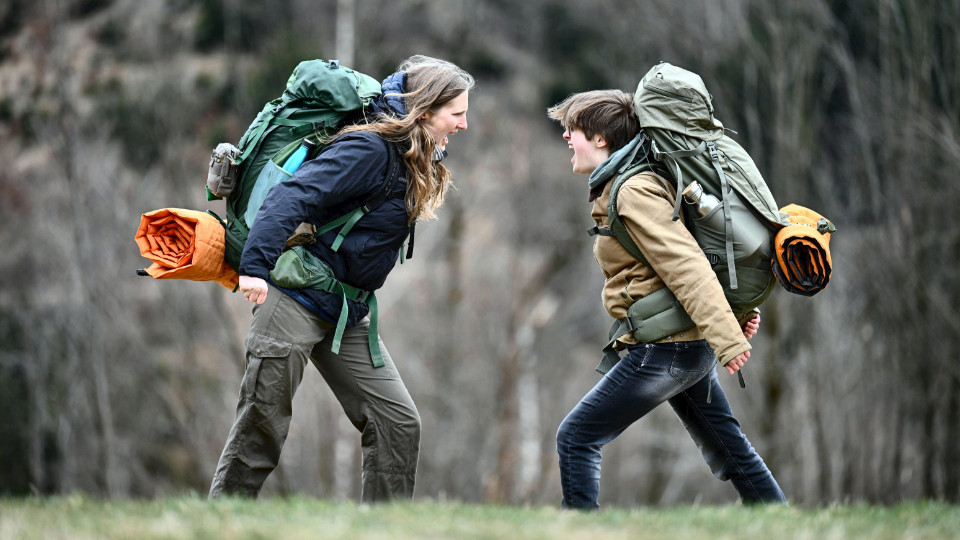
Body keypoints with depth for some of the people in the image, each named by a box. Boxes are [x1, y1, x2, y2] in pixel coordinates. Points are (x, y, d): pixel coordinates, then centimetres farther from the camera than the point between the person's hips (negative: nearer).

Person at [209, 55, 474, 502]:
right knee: (260, 429, -2)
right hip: (297, 301, -9)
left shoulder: (411, 162, 10)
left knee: (397, 422, 1)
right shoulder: (370, 149, -18)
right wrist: (256, 266, -36)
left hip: (347, 314, 9)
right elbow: (293, 196, -28)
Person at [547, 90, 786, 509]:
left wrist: (726, 337, -29)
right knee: (727, 448, 15)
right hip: (691, 348, 10)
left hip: (663, 349, -10)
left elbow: (686, 267, -25)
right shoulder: (620, 188, 14)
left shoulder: (633, 193, -17)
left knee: (576, 438, -3)